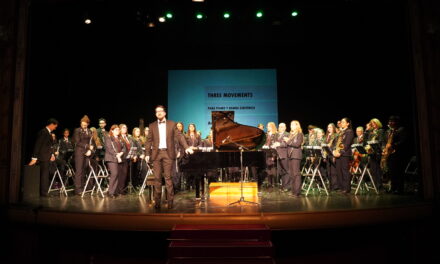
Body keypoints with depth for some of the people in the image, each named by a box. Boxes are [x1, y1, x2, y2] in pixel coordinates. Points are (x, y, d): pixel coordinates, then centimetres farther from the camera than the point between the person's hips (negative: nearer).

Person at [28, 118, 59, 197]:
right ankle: (43, 192, 1)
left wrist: (52, 154, 7)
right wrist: (34, 158, -21)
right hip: (43, 158, -9)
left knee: (45, 175, 13)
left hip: (46, 158, 9)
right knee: (44, 175, -5)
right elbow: (37, 145, -18)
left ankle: (44, 192, 20)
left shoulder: (48, 133, 15)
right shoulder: (43, 132, -14)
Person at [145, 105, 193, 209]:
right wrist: (147, 154, 2)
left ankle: (170, 201, 5)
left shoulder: (171, 124, 8)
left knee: (168, 177, -1)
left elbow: (179, 136, 3)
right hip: (156, 153, 2)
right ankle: (157, 201, 10)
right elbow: (149, 141, 10)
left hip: (168, 153, -1)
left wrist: (186, 147, -9)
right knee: (157, 178, 3)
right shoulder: (152, 125, 11)